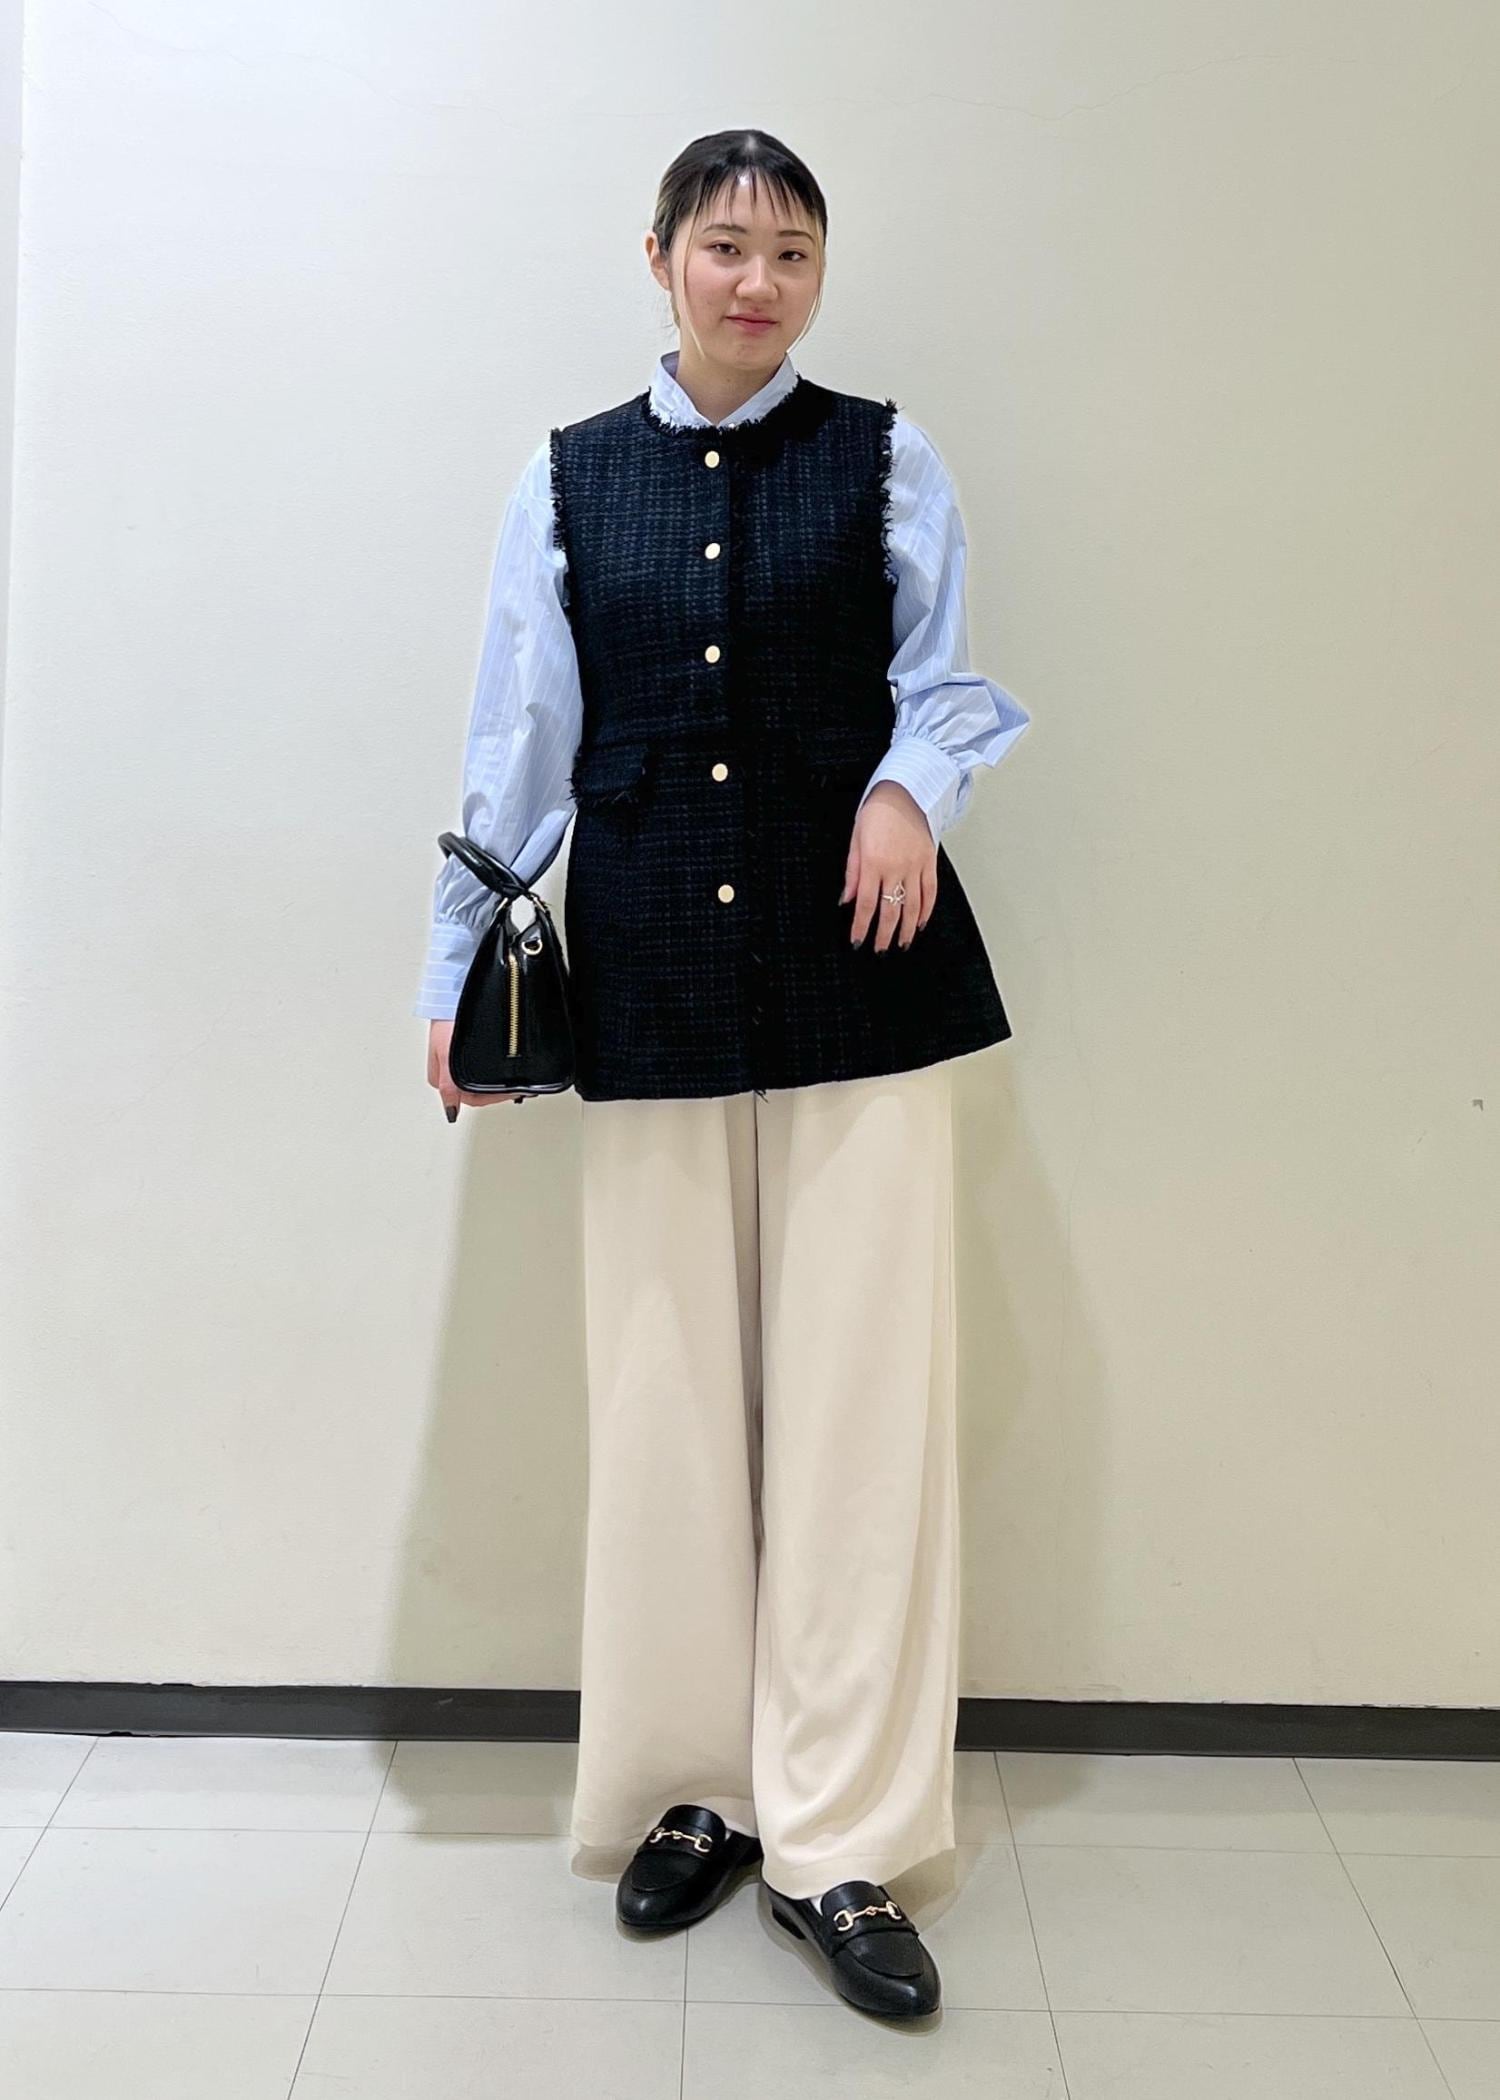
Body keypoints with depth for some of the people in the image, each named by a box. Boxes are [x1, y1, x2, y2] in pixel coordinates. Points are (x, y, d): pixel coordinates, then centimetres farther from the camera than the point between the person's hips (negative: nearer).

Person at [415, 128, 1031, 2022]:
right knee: (663, 1390, 6)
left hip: (856, 964, -1)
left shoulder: (884, 461, 9)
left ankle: (841, 1847, 11)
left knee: (861, 1388, -2)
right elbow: (519, 736, 10)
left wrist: (913, 784, -14)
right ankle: (694, 1792, 24)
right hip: (648, 976, 1)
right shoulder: (567, 479, 12)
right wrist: (458, 969, 9)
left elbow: (949, 682, 9)